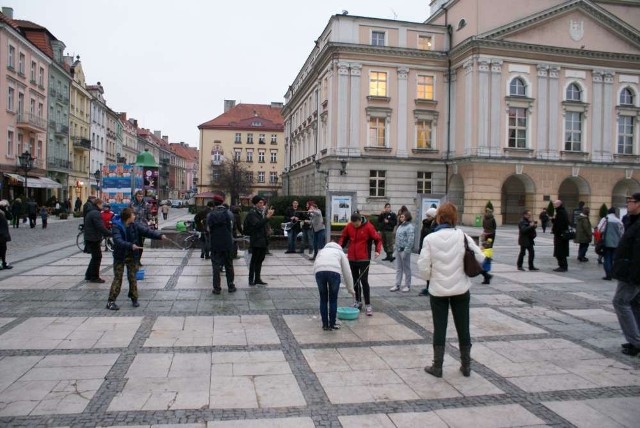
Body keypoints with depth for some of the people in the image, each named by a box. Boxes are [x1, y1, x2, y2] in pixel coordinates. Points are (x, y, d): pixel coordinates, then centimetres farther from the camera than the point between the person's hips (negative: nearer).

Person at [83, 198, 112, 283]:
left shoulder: (90, 212, 16)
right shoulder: (95, 213, -17)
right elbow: (100, 227, -24)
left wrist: (105, 234, 18)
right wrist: (110, 234, -19)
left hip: (89, 238, 10)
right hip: (93, 239, -10)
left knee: (95, 257, 18)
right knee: (97, 257, -2)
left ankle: (88, 275, 24)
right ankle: (94, 277, 4)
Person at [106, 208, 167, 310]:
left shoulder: (135, 225, -3)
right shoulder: (116, 226, -16)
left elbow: (147, 231, -7)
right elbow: (118, 240, -29)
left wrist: (160, 235, -22)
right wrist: (130, 245, -43)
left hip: (132, 255, 4)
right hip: (120, 256, -4)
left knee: (133, 277, 8)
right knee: (118, 278, -3)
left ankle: (134, 299, 20)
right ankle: (111, 301, 4)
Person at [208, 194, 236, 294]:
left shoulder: (210, 215, -7)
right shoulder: (229, 213, -6)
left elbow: (208, 229, -3)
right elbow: (231, 227, -2)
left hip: (215, 244, -1)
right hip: (228, 244, 1)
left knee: (216, 266, 6)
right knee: (229, 265, 13)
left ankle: (217, 288, 7)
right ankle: (231, 286, 18)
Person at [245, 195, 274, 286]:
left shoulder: (262, 212, 14)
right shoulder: (252, 213, -11)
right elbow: (257, 224, -26)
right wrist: (267, 217, -29)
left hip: (263, 240, 8)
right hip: (256, 241, -8)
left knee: (260, 260, 12)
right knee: (254, 260, 0)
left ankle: (257, 279, 20)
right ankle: (251, 279, 8)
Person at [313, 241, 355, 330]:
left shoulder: (321, 251, 38)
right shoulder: (340, 252, 33)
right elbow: (347, 272, 29)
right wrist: (350, 289, 38)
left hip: (319, 271, 2)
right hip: (334, 271, -1)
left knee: (323, 299, 17)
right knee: (333, 300, 15)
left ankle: (325, 325, 23)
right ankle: (332, 324, 22)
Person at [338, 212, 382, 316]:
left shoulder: (368, 227, -13)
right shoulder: (348, 226, -2)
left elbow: (378, 239, -7)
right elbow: (343, 237, 11)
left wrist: (378, 250, -21)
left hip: (364, 259, -4)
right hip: (352, 258, 4)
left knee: (364, 281, -7)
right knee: (355, 280, 14)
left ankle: (368, 305, -1)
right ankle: (358, 302, 28)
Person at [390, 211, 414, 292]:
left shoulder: (410, 227, -14)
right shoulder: (401, 225, 13)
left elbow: (410, 240, -20)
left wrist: (406, 251, -23)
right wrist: (396, 248, 15)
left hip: (404, 250, -8)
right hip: (398, 250, 8)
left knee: (406, 269, 4)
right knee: (398, 268, 13)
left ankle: (407, 286, 14)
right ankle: (397, 285, 20)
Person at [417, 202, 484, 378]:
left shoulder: (430, 238, -12)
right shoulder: (462, 236, -9)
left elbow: (423, 267, -12)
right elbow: (480, 258, -4)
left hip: (438, 290, -1)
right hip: (461, 289, 1)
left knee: (439, 328, 9)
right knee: (463, 327, 14)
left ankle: (437, 367, 17)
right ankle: (466, 366, 27)